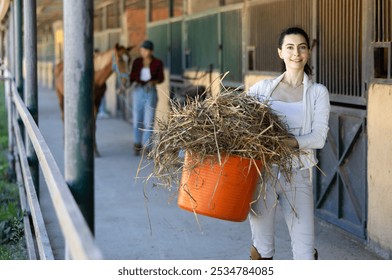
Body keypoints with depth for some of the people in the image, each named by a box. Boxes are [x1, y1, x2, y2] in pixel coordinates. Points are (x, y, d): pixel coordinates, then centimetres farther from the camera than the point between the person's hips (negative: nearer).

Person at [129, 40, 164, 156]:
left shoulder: (158, 63, -4)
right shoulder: (137, 62, 1)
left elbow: (161, 78, 2)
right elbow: (132, 77, 3)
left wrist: (153, 82, -19)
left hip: (151, 93, -2)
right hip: (138, 92, 2)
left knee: (149, 122, -5)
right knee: (137, 121, 5)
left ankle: (145, 147, 3)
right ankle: (137, 145, 24)